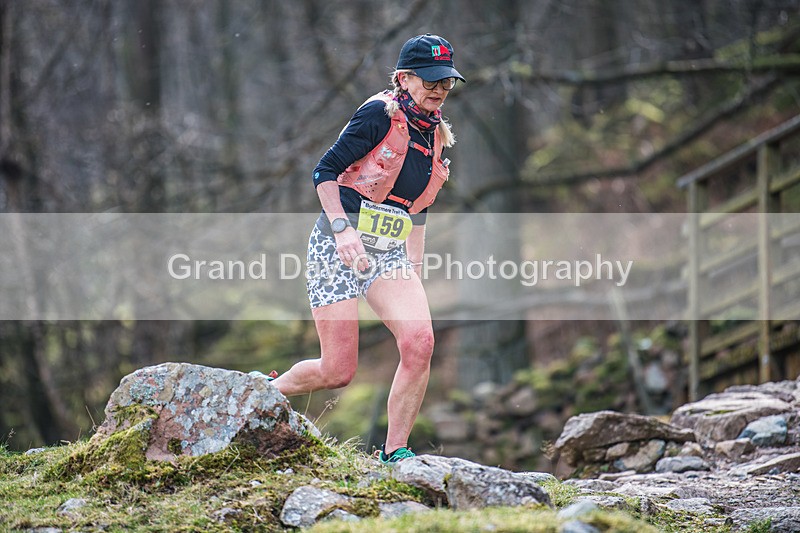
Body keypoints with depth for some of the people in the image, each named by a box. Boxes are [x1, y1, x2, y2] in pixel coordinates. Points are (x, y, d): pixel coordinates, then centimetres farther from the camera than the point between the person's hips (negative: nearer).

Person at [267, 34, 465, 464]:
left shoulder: (437, 135, 13)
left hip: (389, 255, 6)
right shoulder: (380, 114, -9)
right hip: (339, 249, -6)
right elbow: (325, 171, -10)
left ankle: (395, 452, -8)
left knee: (419, 341, -20)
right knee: (338, 371, -7)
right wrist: (343, 230, -21)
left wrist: (415, 271, 18)